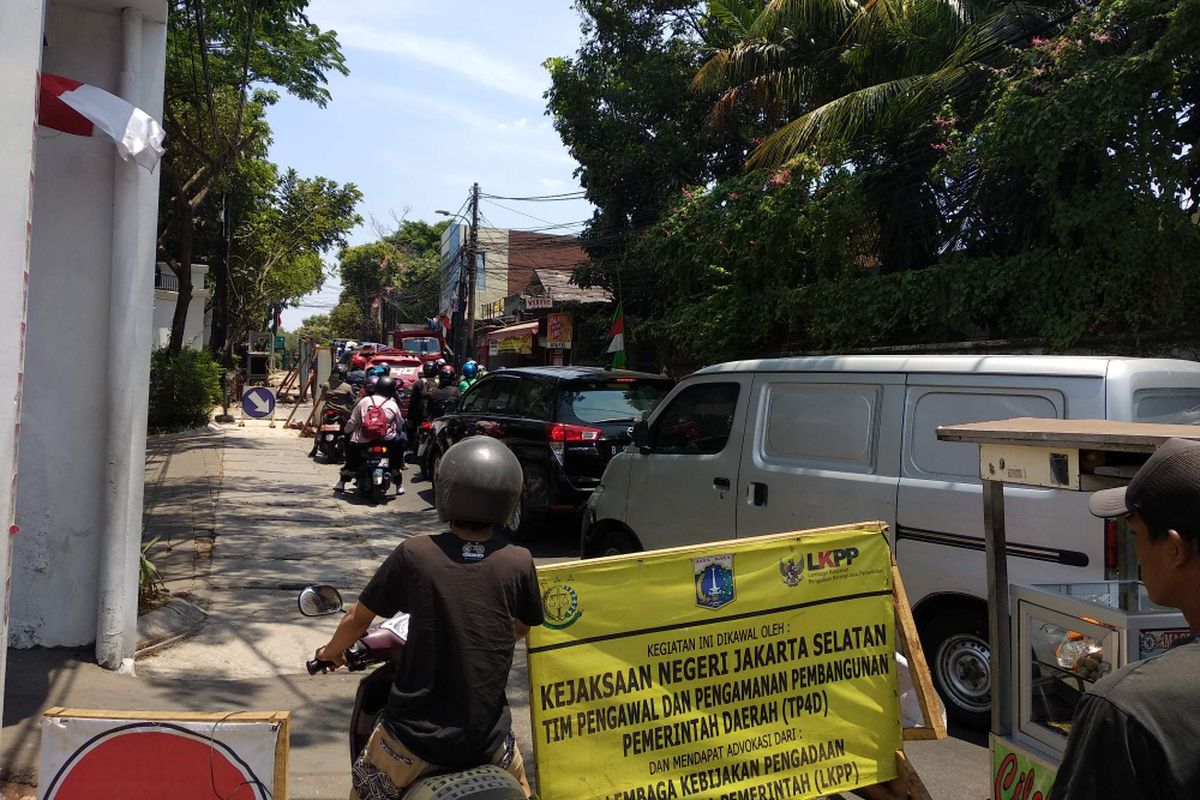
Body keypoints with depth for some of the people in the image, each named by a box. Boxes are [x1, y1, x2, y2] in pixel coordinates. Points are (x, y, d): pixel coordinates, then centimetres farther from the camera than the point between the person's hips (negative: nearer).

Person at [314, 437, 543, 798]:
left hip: (417, 736, -1)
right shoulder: (519, 563, -9)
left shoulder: (414, 554, -12)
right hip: (487, 738, 1)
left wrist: (332, 651, 22)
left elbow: (360, 616, 1)